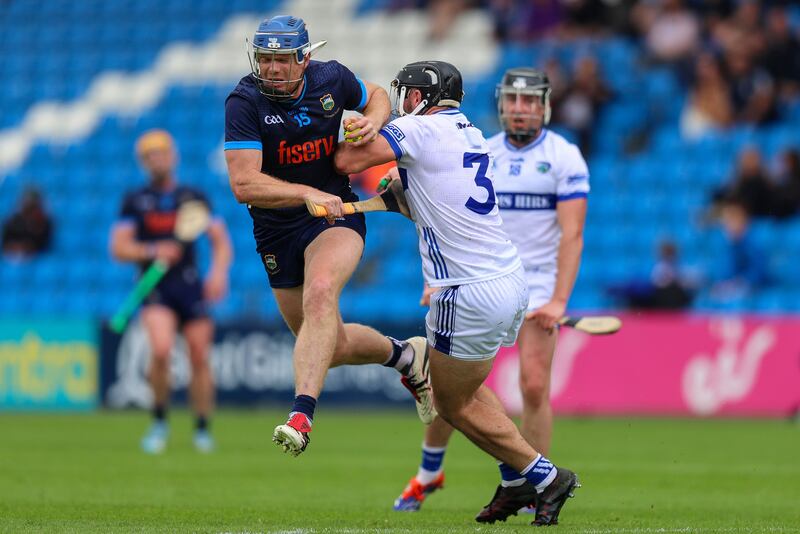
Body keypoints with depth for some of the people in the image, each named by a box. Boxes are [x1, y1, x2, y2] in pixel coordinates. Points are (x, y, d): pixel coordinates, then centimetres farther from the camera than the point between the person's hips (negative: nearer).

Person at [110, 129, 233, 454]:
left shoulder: (194, 198, 9)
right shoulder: (135, 201, 7)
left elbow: (221, 240, 9)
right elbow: (119, 248, 2)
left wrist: (219, 270, -10)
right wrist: (152, 251, -15)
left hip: (191, 287, 2)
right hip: (155, 289, -2)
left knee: (200, 359, -1)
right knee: (161, 350, -23)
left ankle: (202, 430, 15)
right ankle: (159, 423, -5)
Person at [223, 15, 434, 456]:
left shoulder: (331, 79, -5)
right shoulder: (244, 102, -15)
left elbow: (376, 96, 19)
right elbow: (244, 184, -25)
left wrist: (372, 122, -5)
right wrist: (307, 194, -36)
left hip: (336, 214, -1)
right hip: (277, 228, 1)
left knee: (320, 292, -33)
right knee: (333, 347, 7)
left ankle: (302, 415, -43)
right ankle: (405, 355, 38)